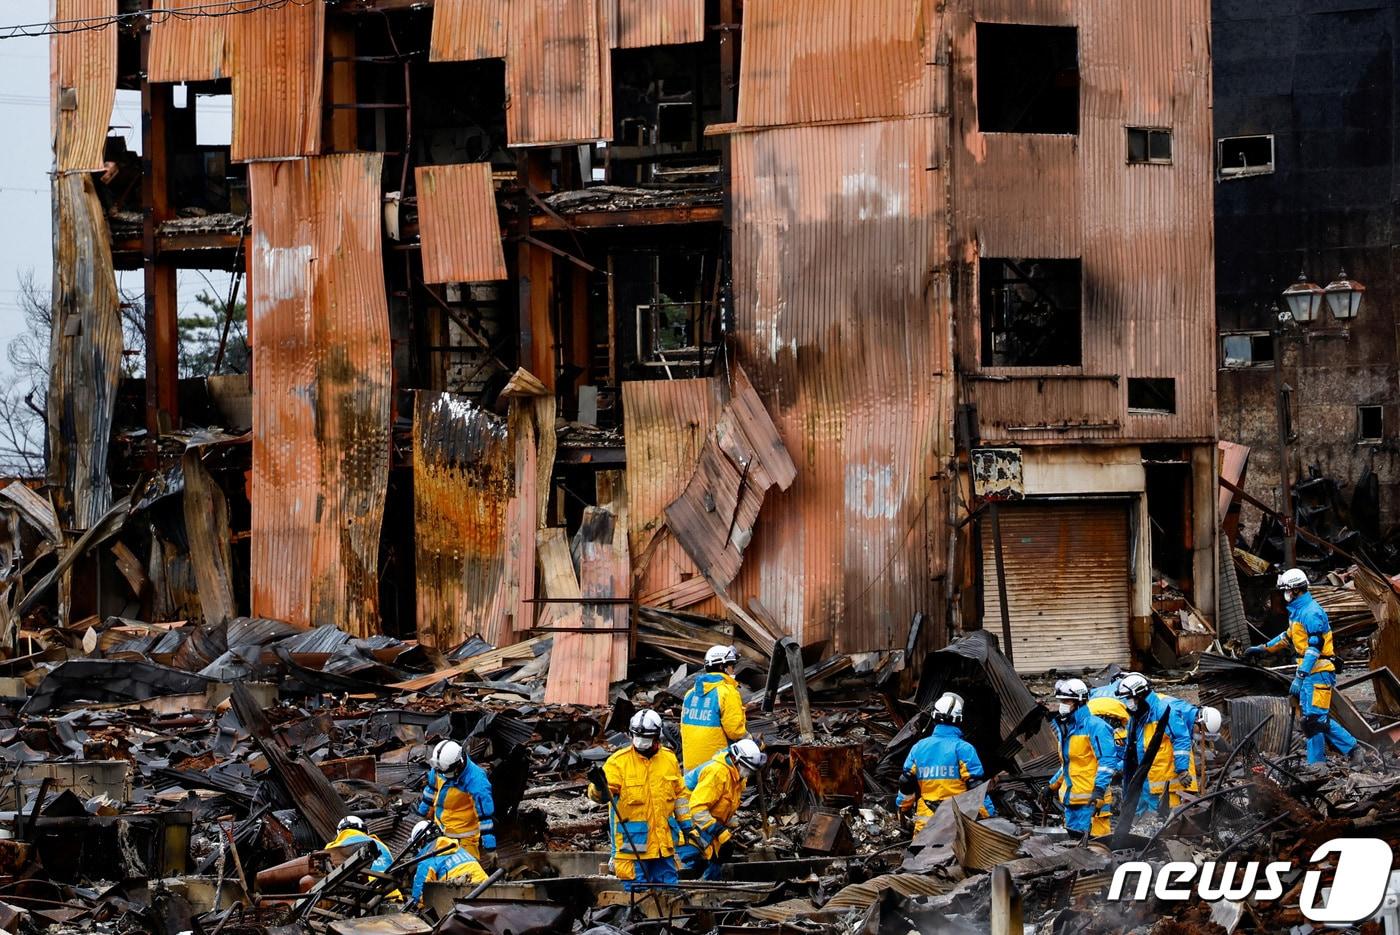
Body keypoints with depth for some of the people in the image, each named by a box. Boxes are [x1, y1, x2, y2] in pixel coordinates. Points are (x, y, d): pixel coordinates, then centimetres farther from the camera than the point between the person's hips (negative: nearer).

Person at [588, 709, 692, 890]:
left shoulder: (669, 759, 7)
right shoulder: (619, 761, -7)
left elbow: (680, 793, 18)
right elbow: (603, 794, -14)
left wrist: (685, 823, 18)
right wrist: (599, 787, -37)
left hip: (663, 840, 4)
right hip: (632, 840, -4)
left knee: (668, 886, 11)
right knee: (636, 888, -2)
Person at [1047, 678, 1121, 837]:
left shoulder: (1094, 726, -10)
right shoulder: (1065, 728, 19)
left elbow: (1107, 760, -16)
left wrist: (1099, 789, -23)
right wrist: (1053, 786, 28)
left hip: (1091, 800, -9)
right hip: (1071, 798, 9)